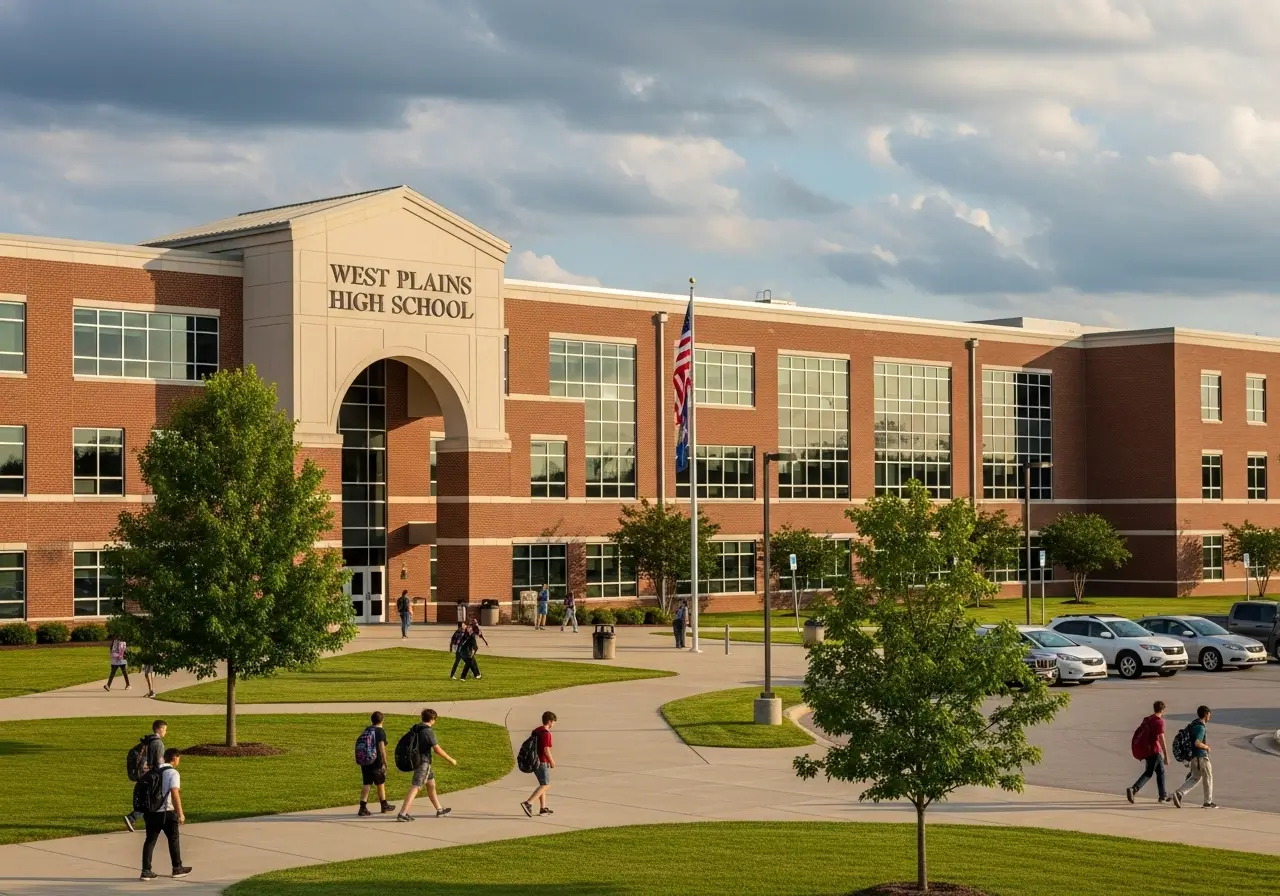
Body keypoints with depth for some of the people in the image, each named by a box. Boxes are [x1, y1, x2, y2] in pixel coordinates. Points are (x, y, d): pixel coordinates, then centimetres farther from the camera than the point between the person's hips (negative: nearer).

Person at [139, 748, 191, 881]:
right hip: (167, 812, -5)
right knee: (173, 839, 11)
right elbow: (175, 793, -21)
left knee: (150, 840, 7)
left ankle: (146, 870, 1)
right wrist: (180, 813, -20)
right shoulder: (173, 773, -11)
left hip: (151, 811, 5)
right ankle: (177, 868, 21)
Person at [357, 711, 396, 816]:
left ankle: (363, 807, -8)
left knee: (366, 784, 3)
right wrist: (385, 763, -18)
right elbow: (381, 747, -19)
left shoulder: (366, 730, 10)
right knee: (381, 784, 11)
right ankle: (384, 805, 26)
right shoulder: (380, 731, -11)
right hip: (376, 762, -5)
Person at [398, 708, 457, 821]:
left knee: (431, 784, 19)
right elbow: (437, 750, -16)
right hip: (423, 763, -9)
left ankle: (439, 811, 30)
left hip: (419, 761, 9)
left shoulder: (417, 729, 8)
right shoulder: (428, 731, -18)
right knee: (415, 788, -10)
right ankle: (402, 814, -13)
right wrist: (450, 760, -5)